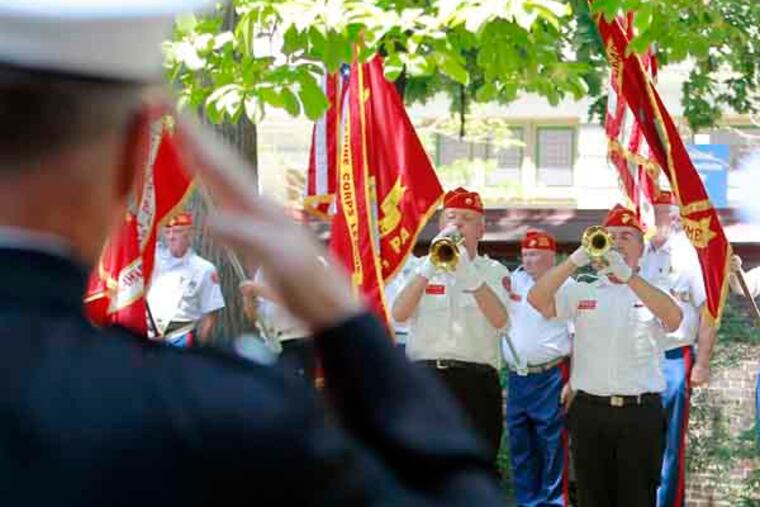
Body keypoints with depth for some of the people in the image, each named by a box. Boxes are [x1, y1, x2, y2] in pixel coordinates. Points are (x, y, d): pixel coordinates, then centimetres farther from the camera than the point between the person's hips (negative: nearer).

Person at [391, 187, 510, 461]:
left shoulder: (494, 271, 10)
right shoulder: (420, 267, 14)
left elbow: (499, 319, -10)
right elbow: (398, 314, -3)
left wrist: (469, 273, -22)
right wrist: (429, 268, -14)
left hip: (475, 381, -1)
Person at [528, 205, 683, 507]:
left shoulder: (656, 292, 7)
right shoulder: (583, 292, 10)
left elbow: (674, 319, -15)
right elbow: (537, 299, -5)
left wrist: (628, 276, -25)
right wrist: (576, 260, -16)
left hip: (641, 412, -1)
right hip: (590, 411, 2)